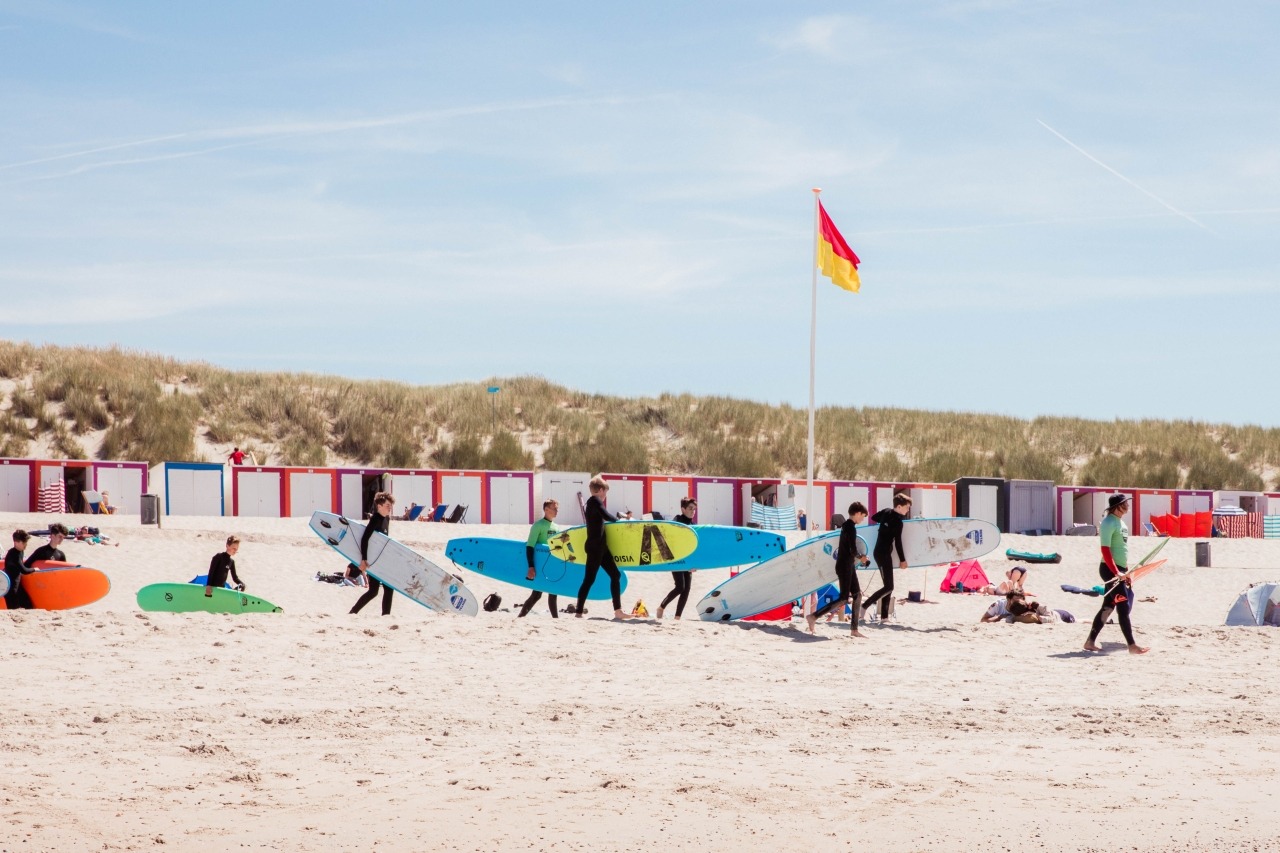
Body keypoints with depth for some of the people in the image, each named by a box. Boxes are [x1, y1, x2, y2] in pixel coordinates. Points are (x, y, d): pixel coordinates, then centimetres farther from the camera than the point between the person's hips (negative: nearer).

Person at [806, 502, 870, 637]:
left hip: (848, 566, 10)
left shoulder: (846, 525, 14)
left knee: (857, 595, 10)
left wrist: (860, 558, 12)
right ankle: (814, 617, -9)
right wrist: (860, 557, -1)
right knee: (843, 599, -9)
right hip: (845, 566, -10)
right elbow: (853, 550, -20)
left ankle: (854, 629, 11)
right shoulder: (851, 527, -16)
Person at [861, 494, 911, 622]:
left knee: (888, 586, 11)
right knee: (888, 587, -9)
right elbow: (898, 542, -13)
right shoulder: (898, 522, -16)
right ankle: (864, 606, -11)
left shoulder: (886, 512, 6)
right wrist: (902, 560, -3)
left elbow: (874, 517, 24)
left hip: (879, 552, 9)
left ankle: (884, 616, 10)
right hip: (884, 554, -9)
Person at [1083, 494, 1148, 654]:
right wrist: (1116, 572, -26)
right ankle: (1132, 645, -8)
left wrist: (1126, 572, 21)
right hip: (1110, 570, -10)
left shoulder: (1119, 521, 15)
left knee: (1108, 607, 11)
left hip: (1119, 570, 10)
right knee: (1123, 608, -9)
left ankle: (1090, 642, 16)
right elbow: (1105, 550, -20)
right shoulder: (1109, 522, -14)